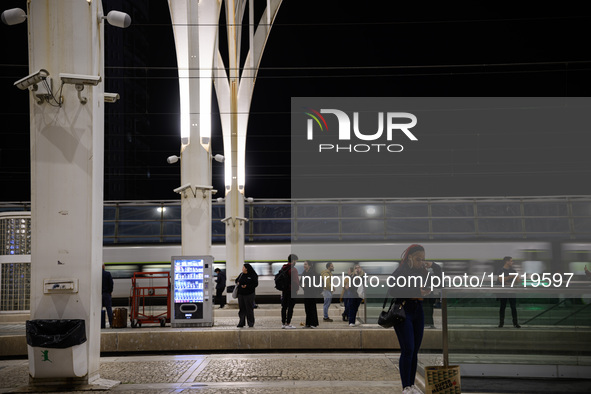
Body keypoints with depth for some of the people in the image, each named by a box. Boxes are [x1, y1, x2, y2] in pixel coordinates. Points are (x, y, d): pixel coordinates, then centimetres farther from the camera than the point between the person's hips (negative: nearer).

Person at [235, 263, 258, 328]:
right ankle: (241, 323, 10)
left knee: (249, 308, -3)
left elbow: (255, 284, -10)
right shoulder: (241, 275, 13)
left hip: (249, 294, -5)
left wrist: (247, 286, -19)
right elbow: (236, 280, 27)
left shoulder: (253, 275, -5)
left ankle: (251, 323, 7)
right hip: (240, 294, 5)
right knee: (241, 309, 5)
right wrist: (237, 283, 3)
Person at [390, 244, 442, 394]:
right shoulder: (400, 272, -10)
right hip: (403, 311, -7)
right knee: (408, 350, -9)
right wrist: (414, 294, -20)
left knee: (415, 351, 9)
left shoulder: (421, 272, 9)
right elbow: (393, 291, -19)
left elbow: (439, 274, 21)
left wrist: (432, 265, 2)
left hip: (418, 311, 7)